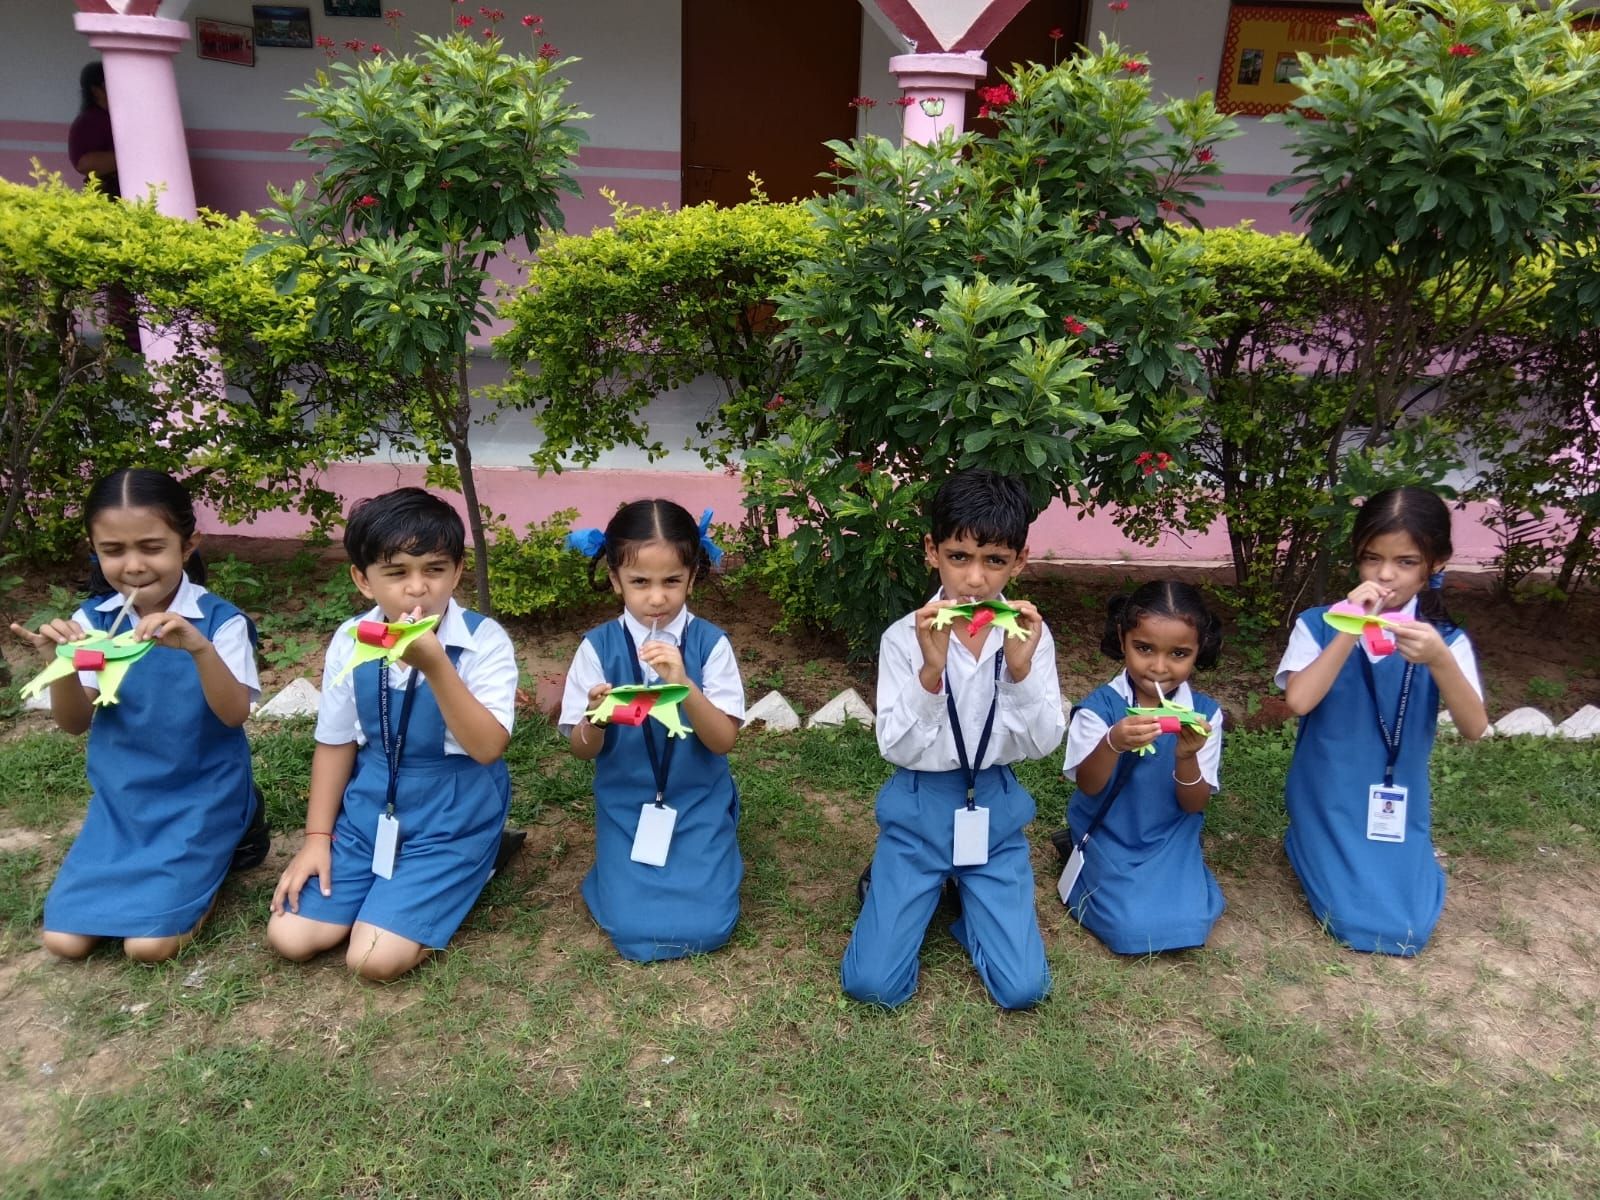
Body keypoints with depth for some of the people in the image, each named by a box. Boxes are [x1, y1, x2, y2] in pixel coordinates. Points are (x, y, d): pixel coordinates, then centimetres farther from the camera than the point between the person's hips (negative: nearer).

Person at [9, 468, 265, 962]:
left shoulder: (220, 620, -15)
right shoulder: (93, 620, -3)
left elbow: (234, 714, -25)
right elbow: (75, 723, -4)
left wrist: (199, 647, -42)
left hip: (200, 797, -4)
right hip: (121, 800, 5)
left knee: (149, 943, -12)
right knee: (64, 939, -1)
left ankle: (216, 852, 14)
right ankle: (197, 864, 20)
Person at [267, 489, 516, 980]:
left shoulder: (484, 641, -18)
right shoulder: (350, 641, -4)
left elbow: (487, 748, -27)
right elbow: (335, 743, 7)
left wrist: (434, 665, -38)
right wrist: (317, 837, 6)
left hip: (453, 819, -4)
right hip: (369, 811, 5)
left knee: (374, 959, -13)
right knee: (289, 937, -2)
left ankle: (461, 874, 11)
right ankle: (392, 889, 20)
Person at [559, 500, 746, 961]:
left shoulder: (711, 643, -10)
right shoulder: (598, 646, -8)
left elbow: (723, 741, -14)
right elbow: (583, 750, -4)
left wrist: (684, 685, -30)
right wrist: (595, 716, -28)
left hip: (699, 805, 0)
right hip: (626, 806, 1)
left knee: (705, 928, -11)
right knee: (632, 930, -11)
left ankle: (717, 860, 19)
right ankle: (618, 873, 20)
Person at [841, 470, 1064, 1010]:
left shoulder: (1030, 634, -7)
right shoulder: (904, 637, -13)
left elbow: (1042, 744, -10)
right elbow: (896, 749, -16)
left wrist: (1021, 669, -27)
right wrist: (931, 670, -31)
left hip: (995, 809, 2)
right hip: (919, 809, -1)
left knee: (1023, 988, -4)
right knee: (873, 984, -6)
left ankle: (967, 897, 23)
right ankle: (913, 891, 23)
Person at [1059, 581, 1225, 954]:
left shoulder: (1204, 713, -10)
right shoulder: (1099, 707, -17)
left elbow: (1194, 805, -10)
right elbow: (1088, 787, -23)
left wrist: (1186, 757, -32)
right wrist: (1113, 744, -44)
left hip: (1170, 839, 2)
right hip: (1109, 837, -2)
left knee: (1190, 924, -13)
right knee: (1131, 928, -14)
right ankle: (1084, 861, 15)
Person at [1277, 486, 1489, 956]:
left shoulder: (1445, 639, -4)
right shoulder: (1320, 625, -10)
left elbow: (1474, 728, -17)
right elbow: (1299, 701, -24)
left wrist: (1439, 660, -34)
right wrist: (1351, 631, -27)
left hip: (1398, 807, 2)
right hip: (1329, 805, -2)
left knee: (1408, 928, -6)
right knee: (1357, 920, -12)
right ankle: (1305, 848, 18)